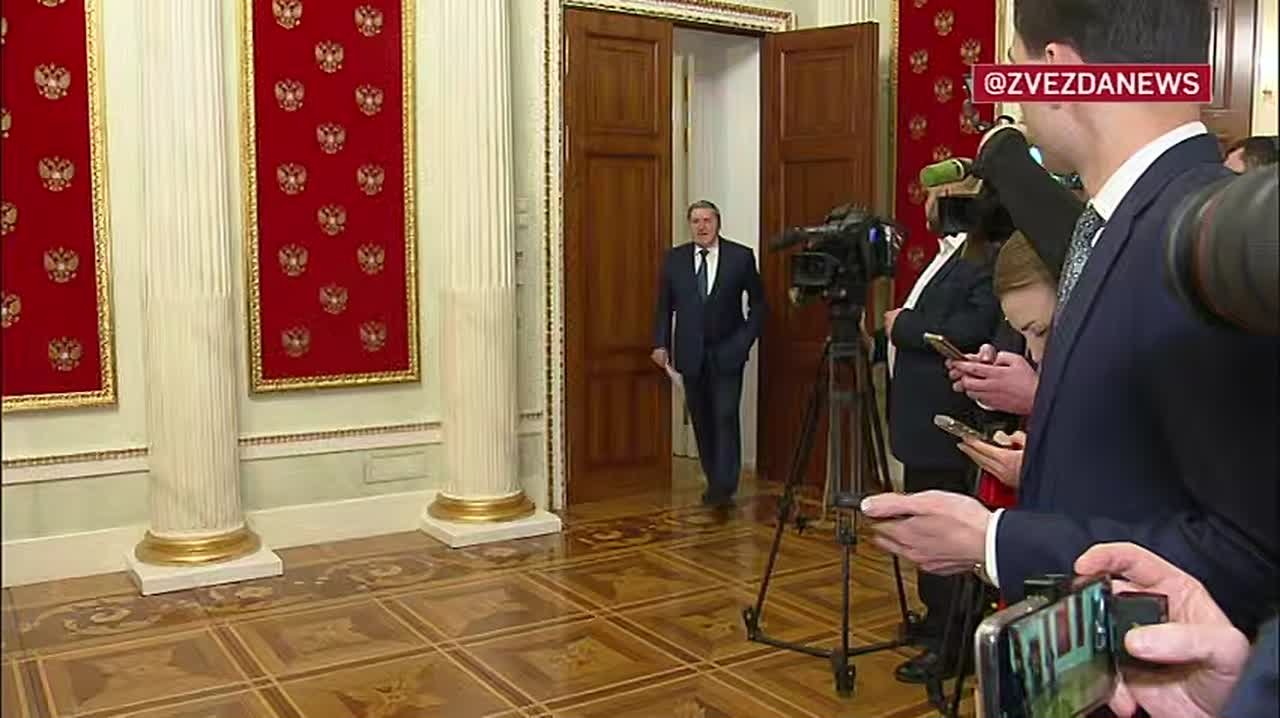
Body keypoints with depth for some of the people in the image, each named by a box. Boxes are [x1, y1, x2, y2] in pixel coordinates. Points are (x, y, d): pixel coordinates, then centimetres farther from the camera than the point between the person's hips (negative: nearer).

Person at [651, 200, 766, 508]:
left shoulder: (741, 256, -2)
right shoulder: (674, 259, 5)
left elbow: (758, 303, 4)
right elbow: (664, 306, 9)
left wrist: (745, 340, -5)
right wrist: (660, 343, -2)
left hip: (727, 353, -3)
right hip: (691, 353, 3)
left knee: (726, 417, -10)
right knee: (701, 421, 8)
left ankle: (724, 487, -8)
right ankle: (714, 481, 20)